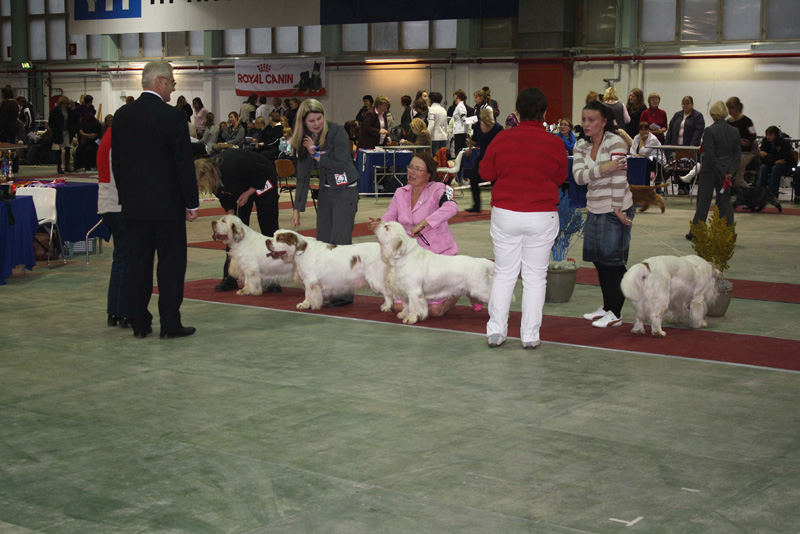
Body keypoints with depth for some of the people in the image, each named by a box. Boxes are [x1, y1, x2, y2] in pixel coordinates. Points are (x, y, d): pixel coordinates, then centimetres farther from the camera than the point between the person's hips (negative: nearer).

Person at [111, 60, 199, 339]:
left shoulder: (122, 115, 4)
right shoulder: (173, 116, -12)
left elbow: (116, 161, 9)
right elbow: (184, 163, -11)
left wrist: (125, 196, 17)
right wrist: (192, 202, -4)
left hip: (133, 204, 5)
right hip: (167, 203, -5)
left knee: (139, 263, 10)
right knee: (171, 264, 3)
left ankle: (140, 323, 13)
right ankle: (170, 324, 5)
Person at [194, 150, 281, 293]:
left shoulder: (232, 168, -41)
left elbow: (265, 172, -26)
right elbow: (225, 198, -6)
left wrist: (248, 193, -23)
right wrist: (230, 213, -20)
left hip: (262, 182, -6)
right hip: (239, 187, 6)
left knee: (269, 229, -6)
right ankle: (230, 278, 3)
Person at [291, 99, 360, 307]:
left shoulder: (337, 132, -15)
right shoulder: (305, 140, 1)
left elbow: (341, 165, -18)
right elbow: (303, 176, 6)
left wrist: (317, 155, -20)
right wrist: (297, 208, 4)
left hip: (345, 190, -6)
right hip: (325, 191, 6)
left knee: (340, 242, -11)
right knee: (322, 241, 6)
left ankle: (344, 293, -7)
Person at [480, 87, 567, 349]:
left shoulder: (502, 139, -4)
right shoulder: (554, 143, -5)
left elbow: (486, 172, 4)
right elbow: (560, 178, 6)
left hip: (505, 214, 1)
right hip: (541, 217, -1)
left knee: (503, 274, 11)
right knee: (535, 276, 8)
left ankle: (496, 331, 10)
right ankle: (530, 335, 9)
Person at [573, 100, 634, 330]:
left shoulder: (615, 142, -13)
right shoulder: (581, 147, 6)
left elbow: (619, 177, -18)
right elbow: (579, 176, -9)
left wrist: (617, 209, -21)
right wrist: (602, 168, -24)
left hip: (615, 209, -7)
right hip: (594, 210, 7)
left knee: (614, 261, -2)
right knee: (598, 259, 13)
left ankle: (616, 314, 6)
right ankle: (607, 307, 28)